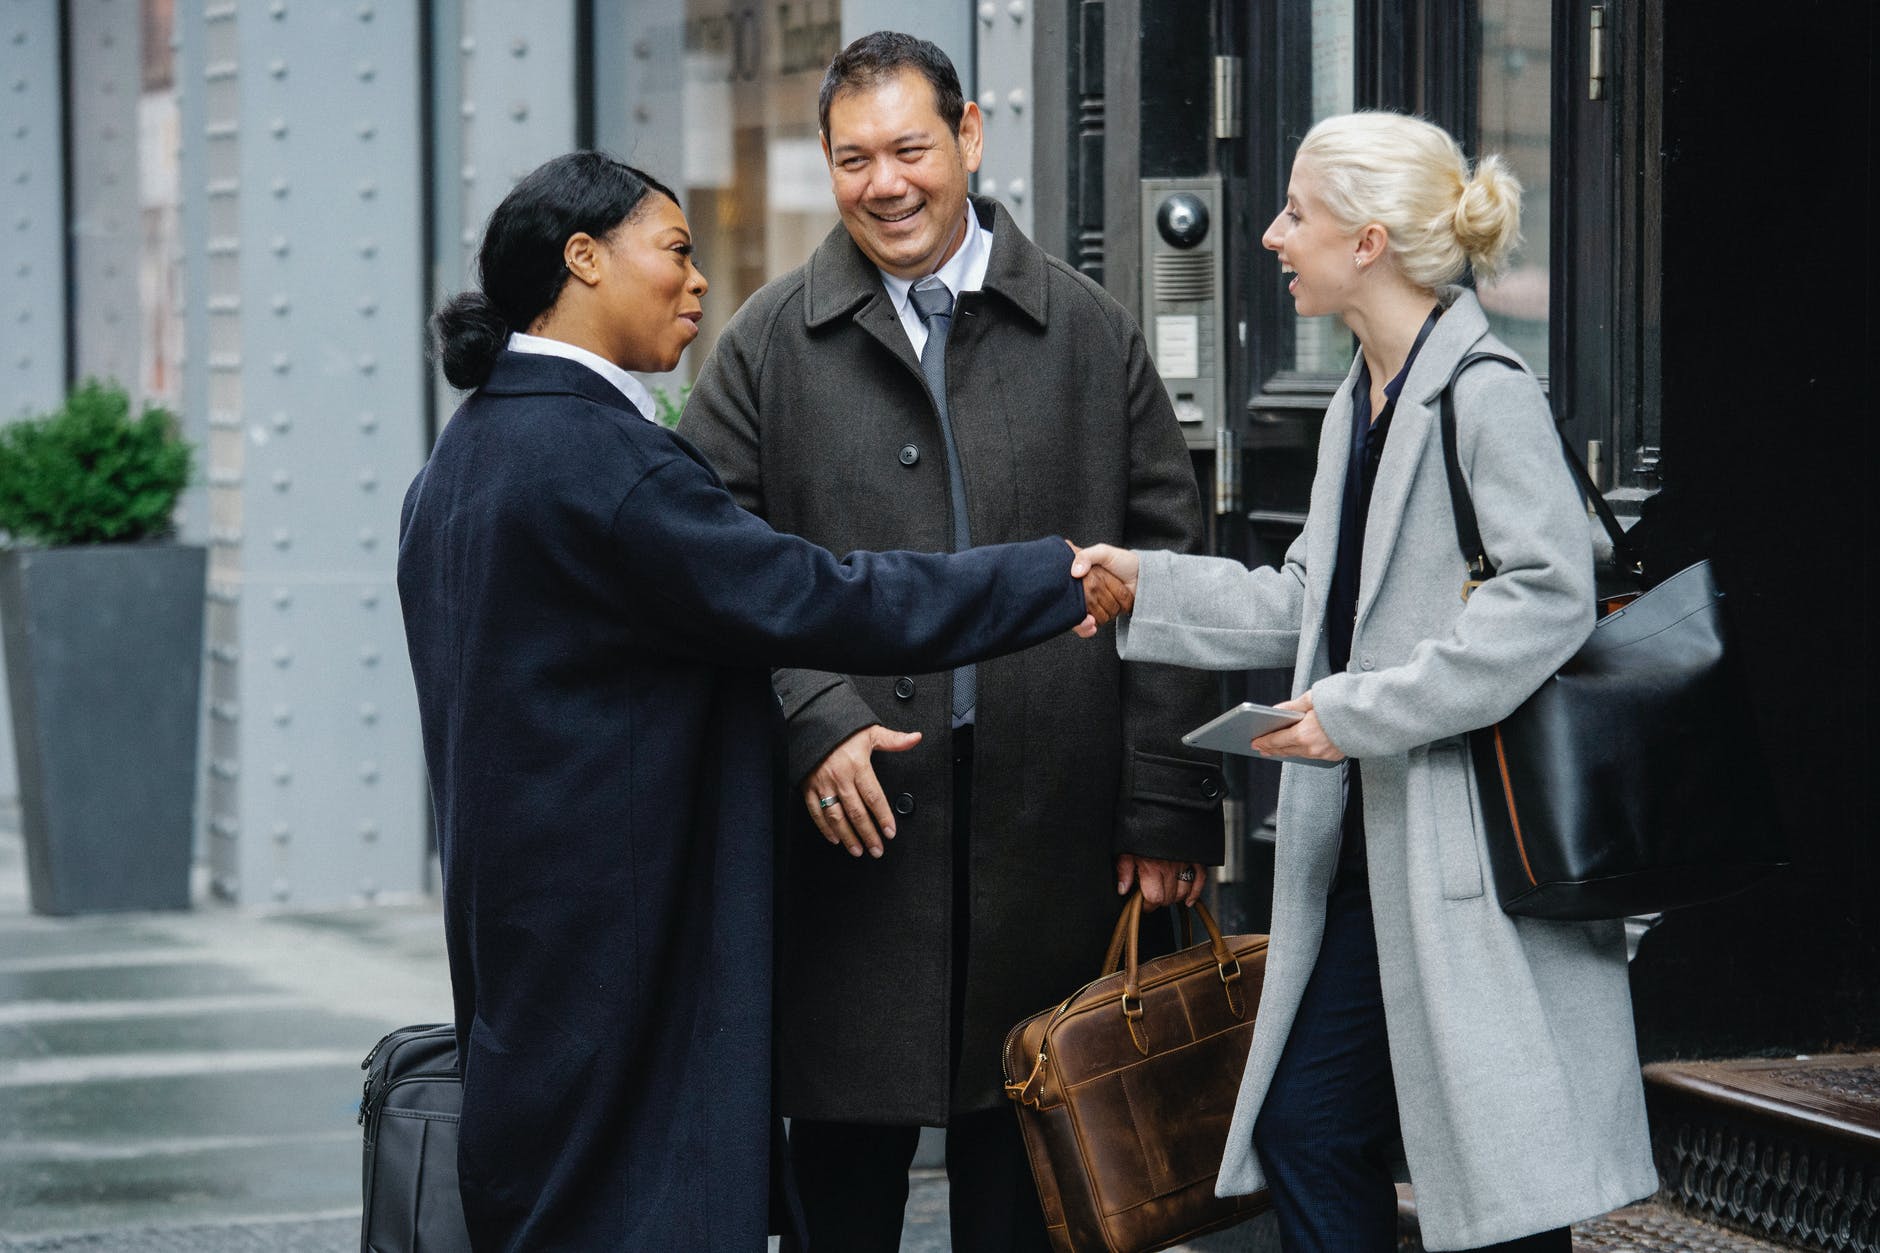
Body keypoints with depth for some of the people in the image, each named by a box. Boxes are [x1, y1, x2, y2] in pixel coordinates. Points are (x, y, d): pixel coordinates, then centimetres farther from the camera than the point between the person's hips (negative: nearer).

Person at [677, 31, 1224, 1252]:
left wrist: (1167, 808, 0)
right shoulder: (771, 346, 6)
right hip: (852, 831, -1)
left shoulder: (1090, 333, 7)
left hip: (1047, 830, 1)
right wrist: (810, 719, -13)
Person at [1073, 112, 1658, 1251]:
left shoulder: (1487, 396, -14)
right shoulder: (1358, 404, 15)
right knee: (1305, 1129, 9)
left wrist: (1362, 710, -21)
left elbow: (1549, 598, -23)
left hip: (1477, 851, -9)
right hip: (1368, 848, 9)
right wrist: (1145, 584, 12)